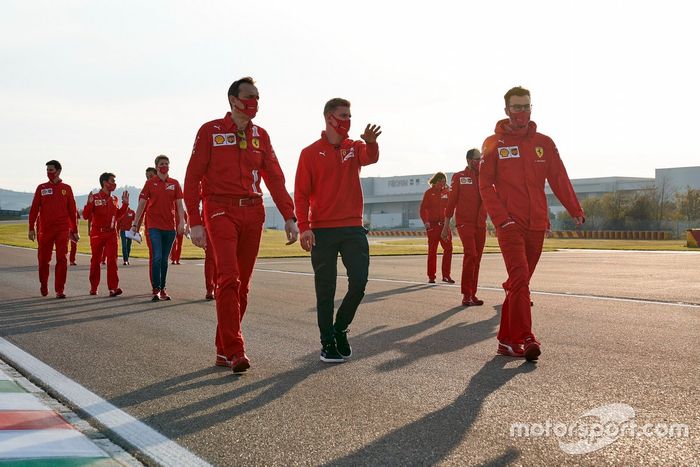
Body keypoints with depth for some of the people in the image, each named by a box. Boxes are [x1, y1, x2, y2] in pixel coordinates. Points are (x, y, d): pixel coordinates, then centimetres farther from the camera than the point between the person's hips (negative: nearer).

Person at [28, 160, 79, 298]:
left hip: (63, 229, -1)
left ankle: (60, 290, -2)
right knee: (44, 259, 7)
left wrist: (74, 230, 7)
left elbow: (72, 210, 9)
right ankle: (43, 285, 29)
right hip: (45, 229, 1)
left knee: (62, 260, -6)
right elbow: (34, 209, 5)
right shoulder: (41, 188, 7)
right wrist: (31, 228, -2)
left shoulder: (66, 188, 7)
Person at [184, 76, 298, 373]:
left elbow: (275, 178, 10)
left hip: (252, 213, 5)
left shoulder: (260, 135, 13)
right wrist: (195, 222, -9)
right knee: (229, 278, -17)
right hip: (221, 211, -4)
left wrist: (289, 217, 0)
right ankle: (234, 350, -15)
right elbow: (193, 177, -2)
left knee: (242, 283, 6)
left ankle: (223, 350, 17)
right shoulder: (210, 131, 1)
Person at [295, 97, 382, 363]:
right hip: (322, 231, -2)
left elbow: (371, 158, -14)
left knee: (359, 282, -1)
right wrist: (303, 226, -14)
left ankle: (340, 329, 22)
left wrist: (370, 142, -37)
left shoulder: (355, 148, 10)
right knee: (325, 290, 3)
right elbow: (301, 192, -2)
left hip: (353, 228, 3)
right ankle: (327, 342, 13)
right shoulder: (311, 153, 3)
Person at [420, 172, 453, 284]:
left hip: (444, 224, 3)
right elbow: (422, 209, -5)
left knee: (448, 248, -4)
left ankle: (446, 275, 3)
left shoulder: (447, 192, 11)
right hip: (433, 224, -3)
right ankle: (431, 276, 5)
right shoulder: (429, 192, 0)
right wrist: (425, 222, -16)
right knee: (432, 250, 0)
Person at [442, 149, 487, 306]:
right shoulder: (459, 177, 1)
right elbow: (451, 201, 0)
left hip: (480, 224, 5)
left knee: (476, 258, 6)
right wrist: (446, 225, -2)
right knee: (470, 254, -17)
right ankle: (466, 295, -12)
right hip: (465, 222, -5)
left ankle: (472, 294, 14)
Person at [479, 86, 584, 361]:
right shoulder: (493, 143, 3)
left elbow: (559, 179, 5)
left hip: (536, 224, 4)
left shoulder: (544, 143, 11)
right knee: (520, 279, -15)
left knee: (520, 282, 8)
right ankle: (523, 339, -16)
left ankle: (506, 339, 16)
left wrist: (575, 209, -8)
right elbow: (486, 185, -1)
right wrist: (501, 217, -12)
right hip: (509, 224, -4)